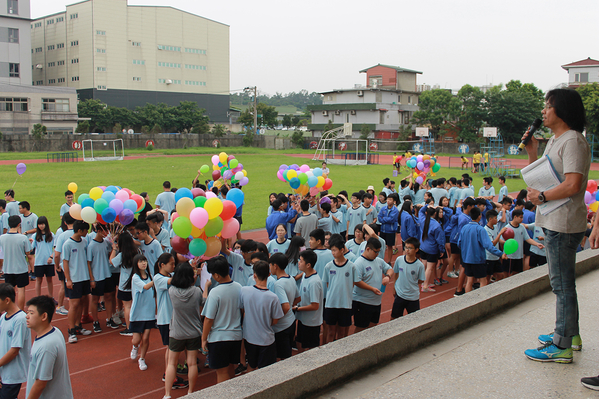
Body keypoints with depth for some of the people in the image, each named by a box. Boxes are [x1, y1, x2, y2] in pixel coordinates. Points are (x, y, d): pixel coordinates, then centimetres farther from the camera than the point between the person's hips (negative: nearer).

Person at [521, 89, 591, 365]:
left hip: (564, 224, -10)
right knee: (562, 282, 19)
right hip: (554, 221, 10)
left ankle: (561, 347, 3)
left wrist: (541, 197, -15)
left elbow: (572, 185, -26)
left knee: (562, 284, -4)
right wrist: (532, 153, 8)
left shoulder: (573, 141, -16)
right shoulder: (554, 141, 16)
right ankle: (569, 334, 33)